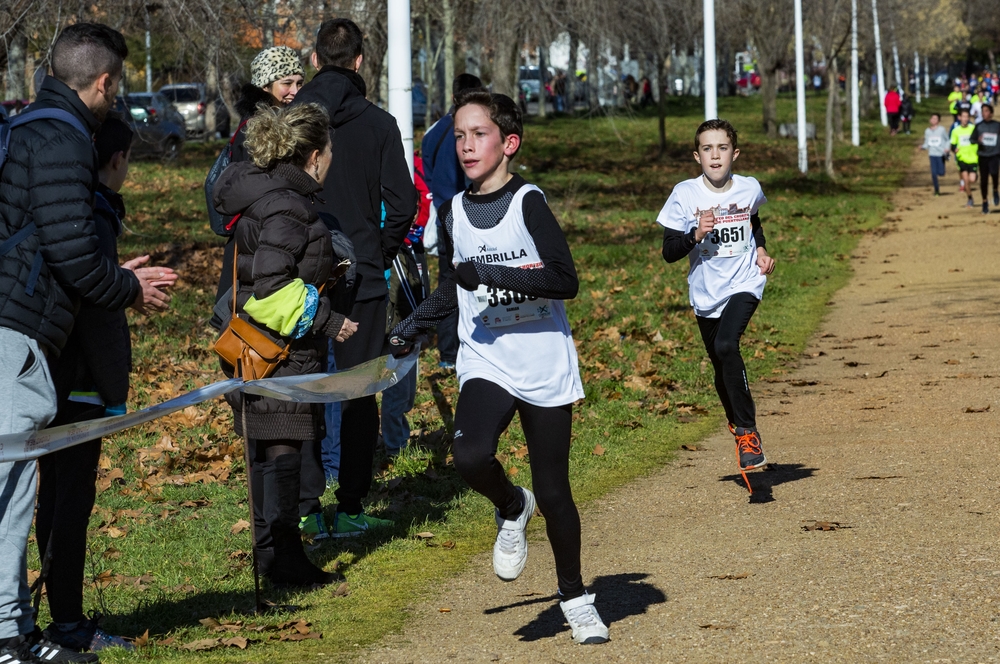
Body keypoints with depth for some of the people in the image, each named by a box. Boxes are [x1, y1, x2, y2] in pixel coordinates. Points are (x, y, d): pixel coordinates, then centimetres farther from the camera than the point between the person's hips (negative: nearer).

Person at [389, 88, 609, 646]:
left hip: (546, 369, -3)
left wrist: (495, 274, -24)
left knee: (553, 491, 2)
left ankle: (576, 597, 24)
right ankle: (512, 509, 8)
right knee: (471, 457, -26)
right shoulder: (454, 213, 6)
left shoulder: (528, 202, -9)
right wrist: (413, 327, 21)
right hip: (486, 366, 3)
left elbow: (566, 281, -18)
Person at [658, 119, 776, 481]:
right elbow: (669, 252, -9)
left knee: (727, 346, -28)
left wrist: (761, 251, 5)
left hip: (743, 285, -2)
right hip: (705, 293, 2)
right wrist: (695, 235, -26)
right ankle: (739, 428, 43)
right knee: (722, 369, 13)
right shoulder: (684, 194, -10)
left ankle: (748, 432, -18)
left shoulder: (749, 189, -4)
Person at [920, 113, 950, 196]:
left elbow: (947, 140, 6)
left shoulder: (942, 130, -2)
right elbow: (926, 143, 12)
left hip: (941, 154, -2)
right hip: (932, 154, 2)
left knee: (941, 173, -7)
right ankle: (936, 189, 10)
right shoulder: (927, 131, 7)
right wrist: (923, 147, -9)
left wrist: (946, 148, -9)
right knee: (933, 173, -4)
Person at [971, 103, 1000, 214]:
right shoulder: (978, 126, 6)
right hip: (982, 156, 2)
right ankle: (985, 202, 18)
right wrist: (977, 141, -14)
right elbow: (971, 139, 6)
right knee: (983, 180, 3)